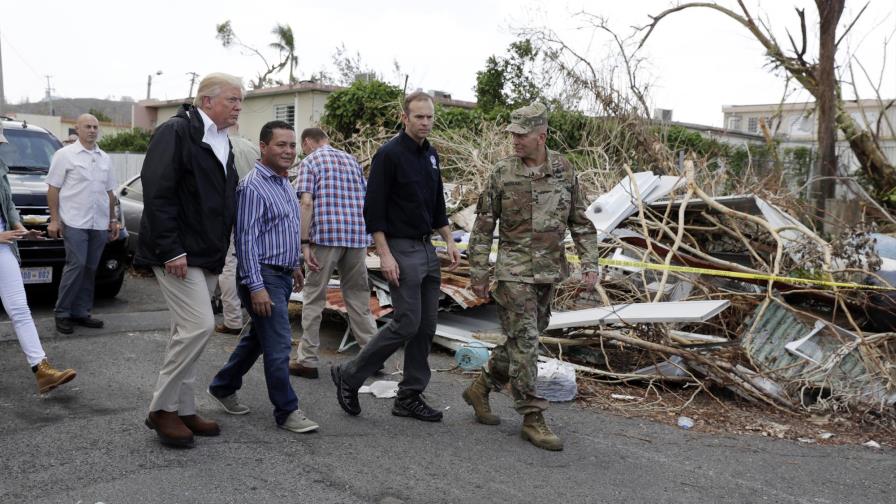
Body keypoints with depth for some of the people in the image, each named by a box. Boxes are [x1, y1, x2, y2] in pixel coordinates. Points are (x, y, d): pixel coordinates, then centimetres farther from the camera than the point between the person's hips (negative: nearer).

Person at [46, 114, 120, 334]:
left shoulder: (105, 158, 16)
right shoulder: (65, 155, 1)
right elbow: (53, 188, -2)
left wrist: (113, 220, 16)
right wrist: (54, 219, -9)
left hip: (100, 224, 5)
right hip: (75, 223, -5)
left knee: (90, 269, 6)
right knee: (76, 265, -11)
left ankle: (80, 312, 14)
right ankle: (62, 313, 0)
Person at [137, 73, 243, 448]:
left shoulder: (222, 143, 17)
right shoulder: (176, 132, -11)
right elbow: (157, 193, -18)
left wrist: (219, 252, 17)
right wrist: (171, 250, -22)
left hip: (206, 256, 9)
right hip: (178, 254, -9)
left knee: (187, 331, 12)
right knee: (199, 325, -14)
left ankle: (183, 410, 21)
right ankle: (162, 409, 0)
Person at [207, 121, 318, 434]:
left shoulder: (285, 184, 13)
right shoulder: (253, 187, -16)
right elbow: (246, 239, -20)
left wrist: (294, 265, 24)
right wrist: (256, 287, -23)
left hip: (283, 275, 9)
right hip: (264, 276, -9)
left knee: (257, 338, 19)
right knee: (279, 344, -5)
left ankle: (223, 387, 34)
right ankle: (286, 411, 5)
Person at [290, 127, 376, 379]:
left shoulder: (310, 161, 2)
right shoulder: (351, 159, 19)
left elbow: (307, 203, -10)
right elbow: (366, 200, 17)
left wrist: (305, 242, -10)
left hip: (325, 235, -5)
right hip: (358, 235, 5)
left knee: (314, 297, 3)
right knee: (358, 295, 12)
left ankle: (308, 360, 6)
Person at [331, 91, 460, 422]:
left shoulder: (431, 155, 14)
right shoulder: (389, 155, -11)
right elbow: (373, 209, -14)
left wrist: (449, 241, 14)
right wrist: (385, 255, -20)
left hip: (428, 249, 8)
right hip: (401, 249, -8)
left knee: (426, 326, 6)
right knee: (407, 323, -10)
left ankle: (409, 398, 15)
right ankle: (349, 376, 7)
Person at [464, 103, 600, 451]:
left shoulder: (564, 170, 3)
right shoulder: (502, 172, -6)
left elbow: (580, 221, 8)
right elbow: (484, 225, -2)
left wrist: (589, 263, 0)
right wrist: (478, 272, -3)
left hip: (550, 271, 4)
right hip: (515, 270, -4)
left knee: (523, 339, 13)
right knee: (524, 342, -5)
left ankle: (481, 389, 32)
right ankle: (532, 418, 4)